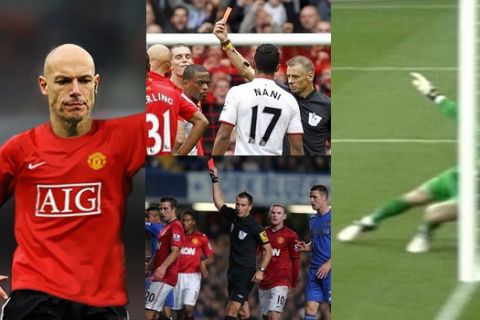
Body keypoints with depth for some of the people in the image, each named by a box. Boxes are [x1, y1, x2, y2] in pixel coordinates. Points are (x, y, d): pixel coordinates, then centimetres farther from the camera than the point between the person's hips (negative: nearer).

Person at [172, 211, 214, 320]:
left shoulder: (201, 238, 2)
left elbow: (210, 258, 6)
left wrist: (203, 263, -14)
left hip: (193, 277, -3)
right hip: (178, 276, 3)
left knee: (188, 308, -18)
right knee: (179, 310, 6)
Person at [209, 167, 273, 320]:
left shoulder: (254, 227, -12)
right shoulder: (234, 217, 6)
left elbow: (268, 250, -8)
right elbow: (219, 202, 17)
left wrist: (261, 270, -18)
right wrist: (215, 180, 11)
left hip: (246, 273, -7)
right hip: (233, 271, 8)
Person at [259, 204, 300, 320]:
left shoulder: (290, 236, -3)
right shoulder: (263, 233, 10)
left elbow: (295, 259, 0)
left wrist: (295, 282, 1)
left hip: (280, 282, -5)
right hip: (264, 282, 5)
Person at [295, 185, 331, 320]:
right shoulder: (313, 219, 15)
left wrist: (329, 264, -16)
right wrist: (307, 247, 4)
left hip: (329, 270, -6)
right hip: (315, 270, 6)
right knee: (310, 308, -2)